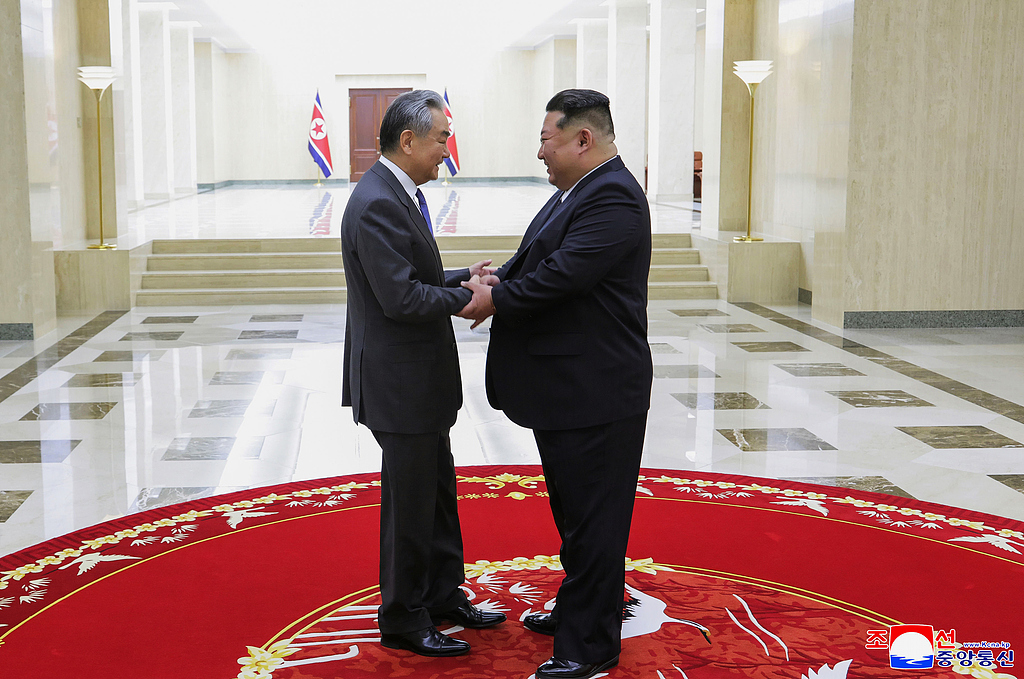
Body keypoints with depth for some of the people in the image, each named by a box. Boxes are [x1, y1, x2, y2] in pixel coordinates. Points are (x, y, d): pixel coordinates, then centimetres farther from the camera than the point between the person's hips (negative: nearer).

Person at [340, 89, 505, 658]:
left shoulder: (398, 195, 11)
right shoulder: (377, 204, -22)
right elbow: (401, 299, -26)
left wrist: (461, 276, 4)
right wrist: (468, 296, -15)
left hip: (420, 379, 10)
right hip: (399, 382, -10)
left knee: (437, 490, 20)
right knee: (409, 500, 3)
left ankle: (442, 594, 35)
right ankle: (402, 619, 19)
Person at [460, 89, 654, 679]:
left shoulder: (614, 198, -19)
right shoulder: (577, 192, 14)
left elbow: (563, 275, -25)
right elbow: (538, 260, 18)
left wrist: (496, 300, -13)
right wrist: (500, 281, -1)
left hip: (596, 393, -10)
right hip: (565, 387, 10)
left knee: (593, 516, 0)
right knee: (574, 512, 22)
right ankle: (578, 610, 37)